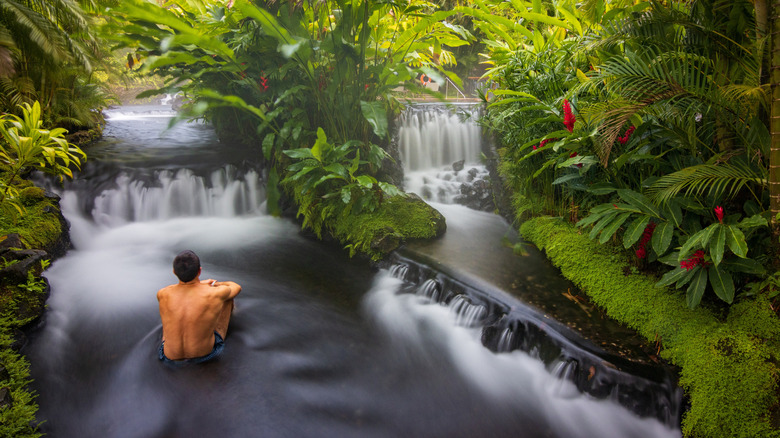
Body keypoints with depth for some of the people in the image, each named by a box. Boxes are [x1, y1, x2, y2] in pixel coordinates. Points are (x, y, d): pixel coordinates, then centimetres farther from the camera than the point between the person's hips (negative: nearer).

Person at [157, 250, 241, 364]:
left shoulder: (162, 294, -16)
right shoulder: (215, 294, -22)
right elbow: (236, 287, 4)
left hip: (171, 357, 2)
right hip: (206, 354, -2)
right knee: (228, 295, 12)